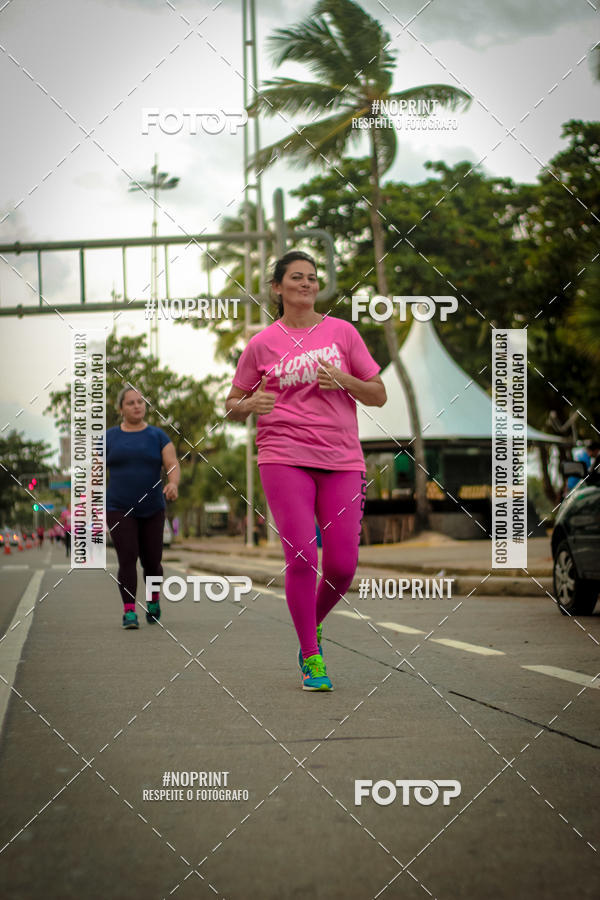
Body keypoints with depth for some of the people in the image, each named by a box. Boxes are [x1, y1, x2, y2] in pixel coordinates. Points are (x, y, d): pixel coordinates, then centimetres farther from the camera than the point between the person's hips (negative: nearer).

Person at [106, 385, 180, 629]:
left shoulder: (158, 436, 2)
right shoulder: (109, 438, 3)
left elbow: (174, 466, -7)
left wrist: (173, 484, -29)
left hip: (152, 511, 1)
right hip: (119, 510, -1)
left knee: (151, 562, 5)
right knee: (127, 559, -16)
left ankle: (154, 599, 34)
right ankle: (129, 612, -15)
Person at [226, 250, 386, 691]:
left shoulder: (342, 332, 9)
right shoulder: (262, 344, 7)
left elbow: (379, 395, 9)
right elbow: (232, 406, 14)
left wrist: (343, 379, -10)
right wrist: (250, 404, -10)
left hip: (342, 459, 2)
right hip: (284, 457, -2)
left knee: (343, 565, -4)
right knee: (301, 557, -13)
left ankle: (313, 624, 28)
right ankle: (311, 659, 0)